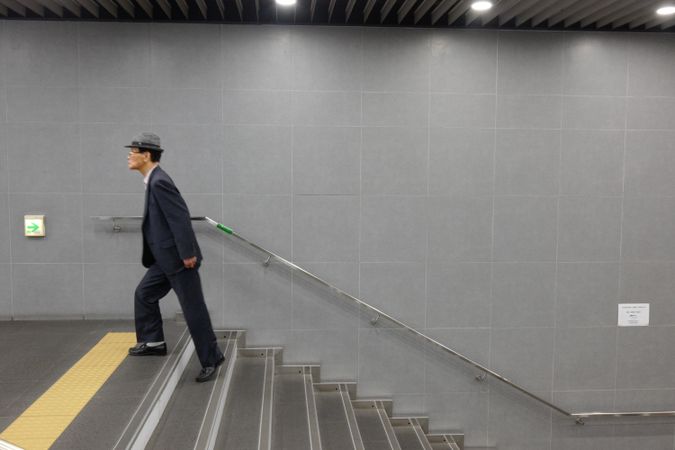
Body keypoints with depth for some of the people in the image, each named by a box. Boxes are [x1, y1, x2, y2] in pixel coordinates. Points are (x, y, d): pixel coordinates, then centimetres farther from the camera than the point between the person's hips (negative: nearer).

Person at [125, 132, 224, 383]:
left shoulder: (159, 182, -20)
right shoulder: (153, 180, 12)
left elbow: (180, 217, -25)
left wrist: (188, 254, -24)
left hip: (178, 259, -10)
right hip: (166, 258, 10)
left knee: (193, 309, -4)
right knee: (144, 294, 19)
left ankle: (211, 359, 6)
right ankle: (153, 342, 33)